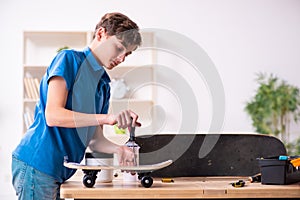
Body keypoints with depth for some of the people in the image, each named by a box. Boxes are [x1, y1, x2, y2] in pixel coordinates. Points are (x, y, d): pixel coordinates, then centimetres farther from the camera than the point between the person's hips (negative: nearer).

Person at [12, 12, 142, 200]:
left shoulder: (104, 85, 16)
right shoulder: (69, 59, -7)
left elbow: (94, 139, 14)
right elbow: (53, 115, -19)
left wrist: (117, 149, -9)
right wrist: (107, 118, -26)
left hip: (59, 171, 8)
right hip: (37, 163, -8)